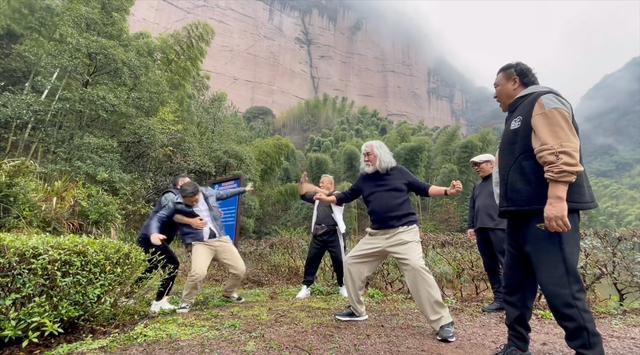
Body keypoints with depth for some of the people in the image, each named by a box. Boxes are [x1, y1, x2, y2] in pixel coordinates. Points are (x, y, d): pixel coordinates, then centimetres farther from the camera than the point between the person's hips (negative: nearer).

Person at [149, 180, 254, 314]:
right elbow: (157, 218, -2)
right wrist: (154, 233, -23)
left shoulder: (208, 192, 3)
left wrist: (244, 189, 34)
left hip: (221, 240, 4)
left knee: (240, 269, 2)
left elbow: (224, 193, 21)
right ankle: (186, 302, 1)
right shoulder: (176, 205, -7)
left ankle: (229, 293, 33)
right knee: (198, 273, -29)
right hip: (200, 243, -4)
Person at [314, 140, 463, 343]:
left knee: (416, 268, -23)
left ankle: (443, 322, -9)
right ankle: (357, 310, 24)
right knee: (351, 262, 6)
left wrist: (448, 191, -7)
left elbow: (423, 189, 7)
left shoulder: (398, 172, 3)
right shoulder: (364, 178, 12)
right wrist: (327, 198, 3)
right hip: (376, 235, 6)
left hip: (404, 232, -5)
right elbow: (347, 196, 18)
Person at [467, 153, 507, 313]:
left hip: (499, 228, -7)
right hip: (481, 230, 7)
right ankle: (499, 299, 12)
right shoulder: (477, 187, 25)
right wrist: (471, 226, 18)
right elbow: (472, 208, 25)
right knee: (490, 267, 6)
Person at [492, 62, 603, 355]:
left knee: (560, 288, -10)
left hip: (549, 212, -10)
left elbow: (561, 153, -18)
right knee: (515, 285, 13)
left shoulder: (543, 101, -3)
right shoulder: (518, 114, 25)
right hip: (523, 215, 10)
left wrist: (556, 199, -28)